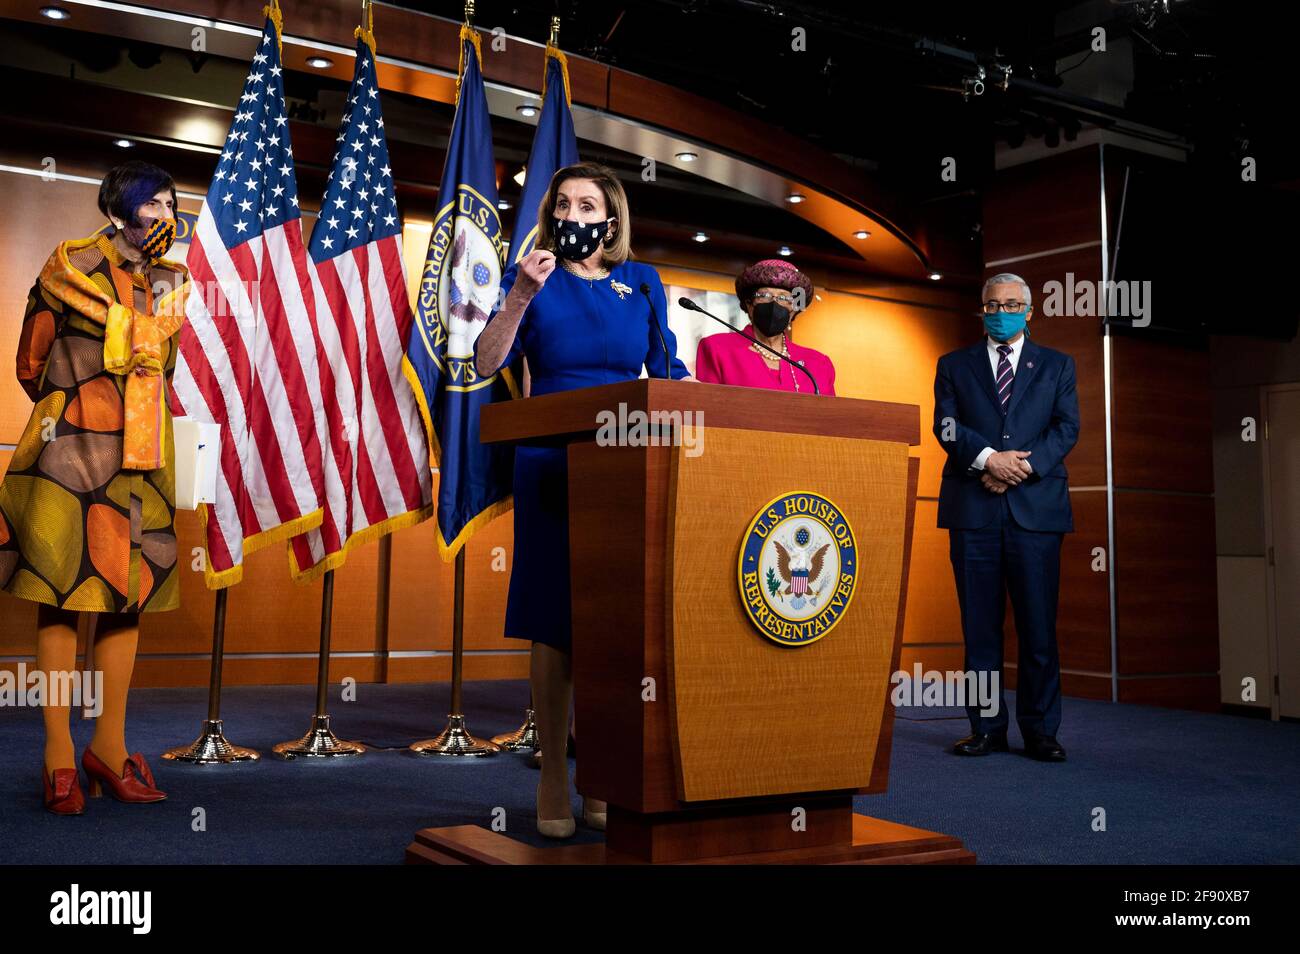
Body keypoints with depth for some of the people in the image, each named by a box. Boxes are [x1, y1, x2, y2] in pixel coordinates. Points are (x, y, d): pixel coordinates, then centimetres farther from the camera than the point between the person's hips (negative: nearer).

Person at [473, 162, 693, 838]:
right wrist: (521, 295, -15)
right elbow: (487, 363, -5)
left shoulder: (641, 283, 11)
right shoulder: (533, 276, 6)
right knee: (555, 622, 0)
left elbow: (669, 372, 12)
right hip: (553, 468, -2)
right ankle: (553, 777, 10)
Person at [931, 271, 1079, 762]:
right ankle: (987, 727, 10)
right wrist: (989, 458, -15)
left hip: (1036, 506, 0)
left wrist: (1025, 466, -11)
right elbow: (945, 425, 1)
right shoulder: (954, 365, 14)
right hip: (973, 509, 0)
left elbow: (1067, 427, 5)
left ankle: (1040, 731, 7)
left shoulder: (1056, 365, 16)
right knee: (979, 625, 3)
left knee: (1038, 625, -2)